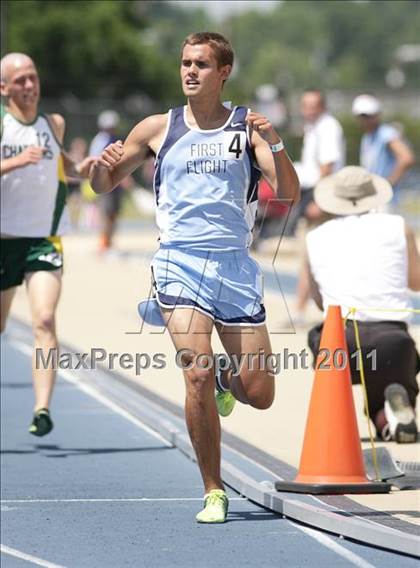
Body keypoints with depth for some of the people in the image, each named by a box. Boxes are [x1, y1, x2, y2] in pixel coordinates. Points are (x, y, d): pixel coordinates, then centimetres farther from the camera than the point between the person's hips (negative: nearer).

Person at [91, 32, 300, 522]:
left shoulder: (248, 127, 5)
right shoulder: (159, 128, 7)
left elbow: (288, 193, -4)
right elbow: (104, 185, 15)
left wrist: (273, 145, -21)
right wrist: (103, 164, -8)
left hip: (235, 264, 1)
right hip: (180, 264, -1)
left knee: (259, 395, 1)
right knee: (197, 376, -18)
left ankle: (225, 378, 38)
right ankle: (214, 494, -5)